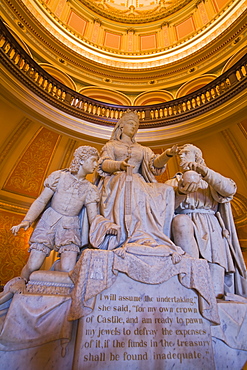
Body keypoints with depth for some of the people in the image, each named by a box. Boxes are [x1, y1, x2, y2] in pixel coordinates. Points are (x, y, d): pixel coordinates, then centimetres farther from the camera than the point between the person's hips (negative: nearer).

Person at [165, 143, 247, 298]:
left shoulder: (210, 182, 20)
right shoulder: (172, 183, 21)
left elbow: (230, 189, -4)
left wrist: (204, 171, -14)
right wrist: (180, 191, -19)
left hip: (210, 230, 1)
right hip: (184, 228, 0)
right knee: (181, 220, -35)